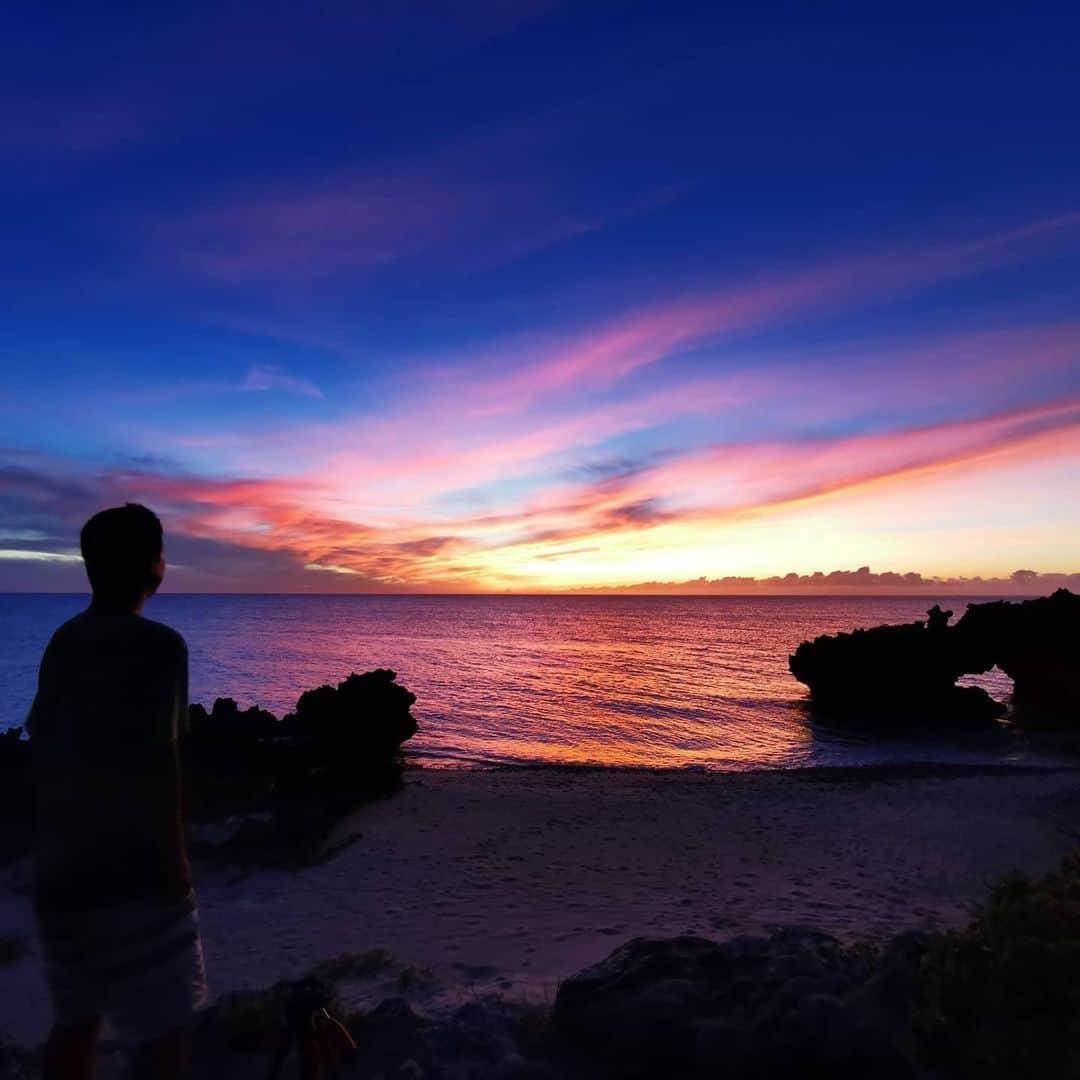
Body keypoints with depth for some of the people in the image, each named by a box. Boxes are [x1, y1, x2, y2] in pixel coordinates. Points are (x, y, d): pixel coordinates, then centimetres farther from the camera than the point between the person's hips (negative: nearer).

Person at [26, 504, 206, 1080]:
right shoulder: (157, 644, -17)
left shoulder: (63, 642, 6)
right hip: (131, 877, -8)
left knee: (76, 1020, 23)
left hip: (63, 868, 8)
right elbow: (153, 761, -21)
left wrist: (54, 848, 20)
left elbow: (43, 750, 11)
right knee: (166, 1032, 3)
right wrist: (174, 864, -12)